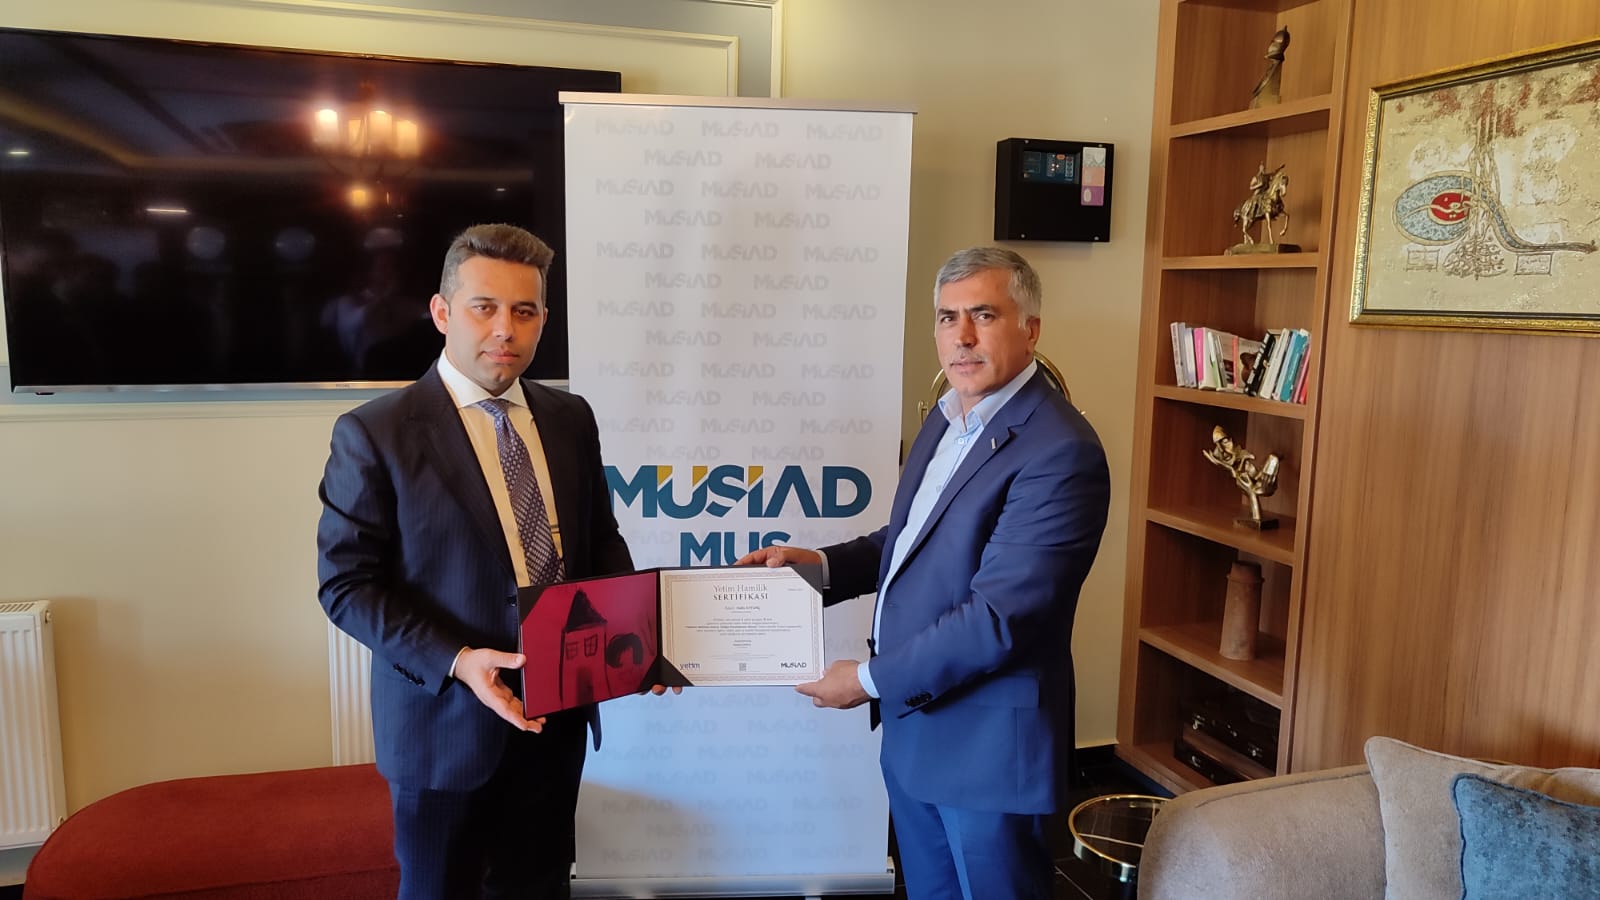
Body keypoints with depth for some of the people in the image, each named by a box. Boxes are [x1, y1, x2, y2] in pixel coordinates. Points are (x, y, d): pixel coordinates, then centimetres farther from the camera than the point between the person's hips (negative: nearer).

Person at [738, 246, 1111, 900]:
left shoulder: (1060, 450, -23)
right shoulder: (946, 420, 6)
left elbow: (997, 617, -26)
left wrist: (870, 679, -17)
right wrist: (820, 564, 1)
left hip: (987, 740, -8)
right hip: (911, 725, 8)